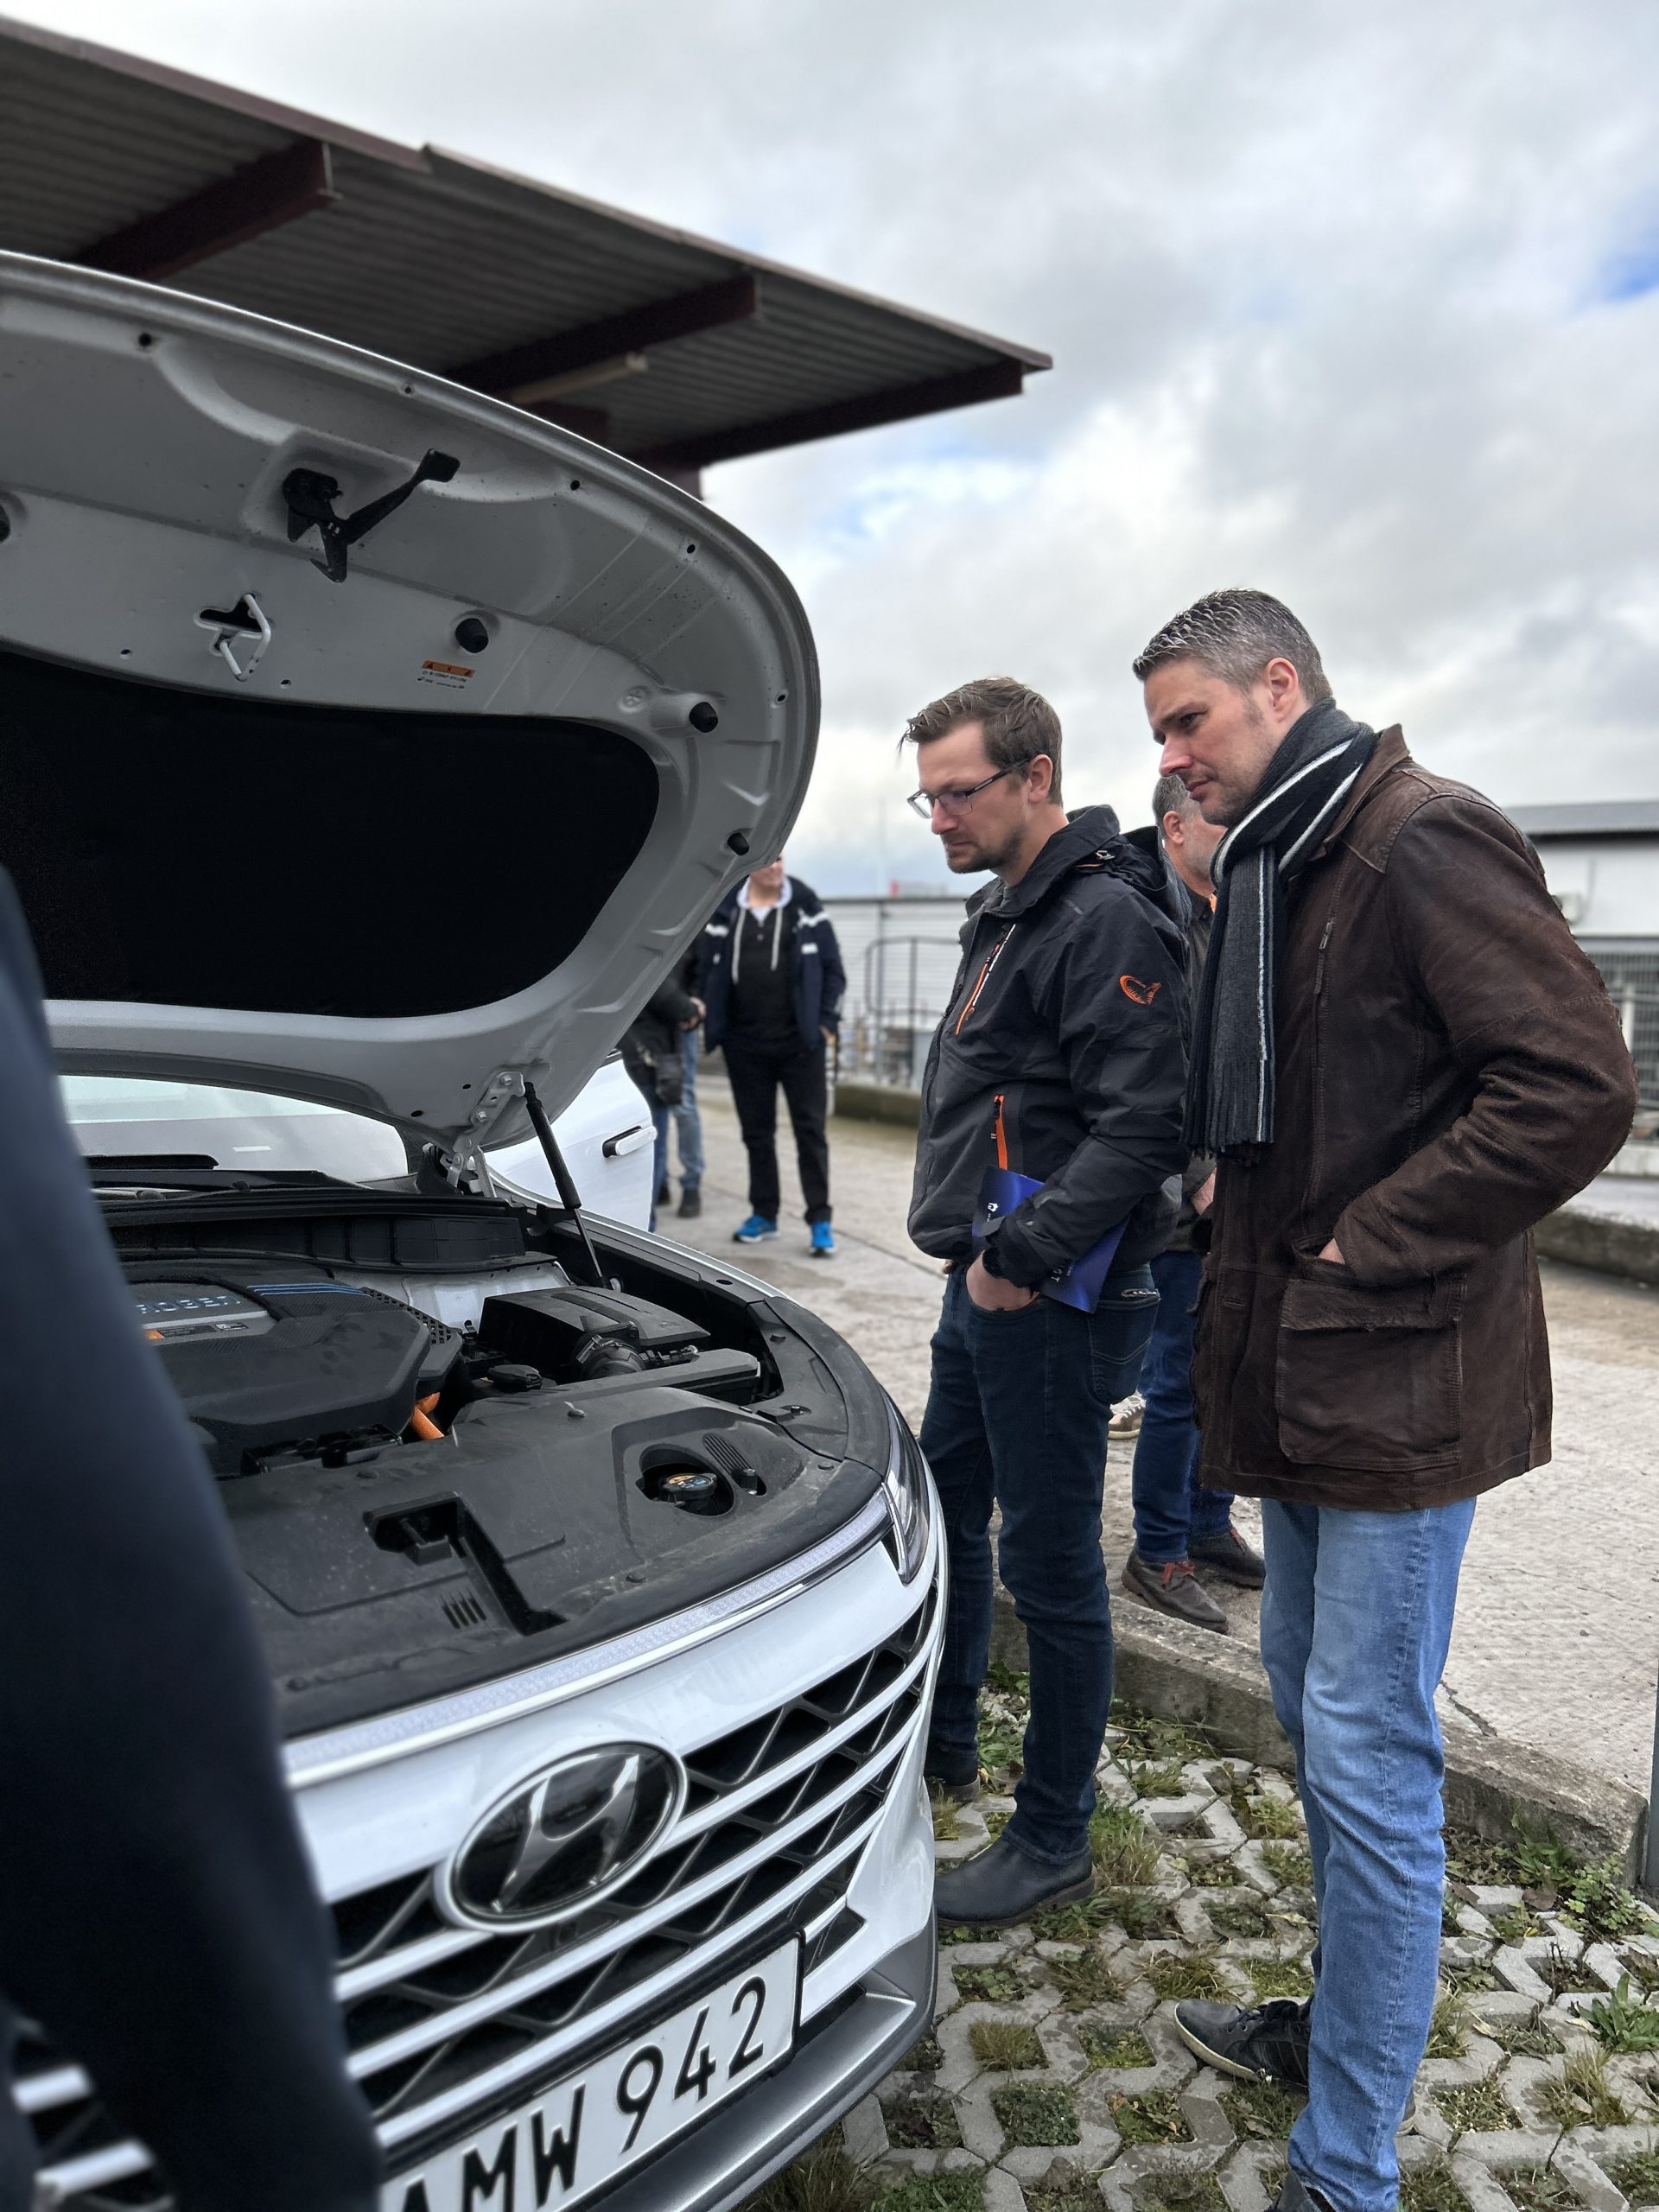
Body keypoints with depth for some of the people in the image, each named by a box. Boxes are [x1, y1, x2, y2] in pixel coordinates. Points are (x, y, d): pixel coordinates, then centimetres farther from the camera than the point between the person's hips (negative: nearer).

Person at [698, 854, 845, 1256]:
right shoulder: (725, 909, 3)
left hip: (800, 1042, -2)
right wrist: (715, 1025, 1)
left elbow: (832, 967, 0)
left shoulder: (805, 904, 0)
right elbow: (709, 970, 6)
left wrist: (827, 1022, -6)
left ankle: (820, 1220, 4)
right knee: (756, 1132, 11)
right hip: (745, 1045, 2)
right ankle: (763, 1213, 24)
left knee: (810, 1130, -1)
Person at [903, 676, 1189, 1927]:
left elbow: (1144, 1126, -26)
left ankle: (1054, 1844, 22)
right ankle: (943, 1745, 43)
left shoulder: (1108, 921, -17)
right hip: (986, 1289, 10)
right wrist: (968, 1244, 16)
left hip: (1056, 1306, -10)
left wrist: (1020, 1256, -23)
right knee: (945, 1513, 21)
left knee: (1051, 1565, 3)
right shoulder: (1009, 913, 15)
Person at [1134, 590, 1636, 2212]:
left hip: (1398, 1384, -10)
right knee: (1308, 1704, 20)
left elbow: (1578, 1088, -23)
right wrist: (1255, 1241, 10)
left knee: (1369, 1759, 0)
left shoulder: (1424, 841, -15)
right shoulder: (1270, 874, 15)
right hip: (1302, 1374, 10)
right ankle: (1341, 2024, 41)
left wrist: (1365, 1250, -20)